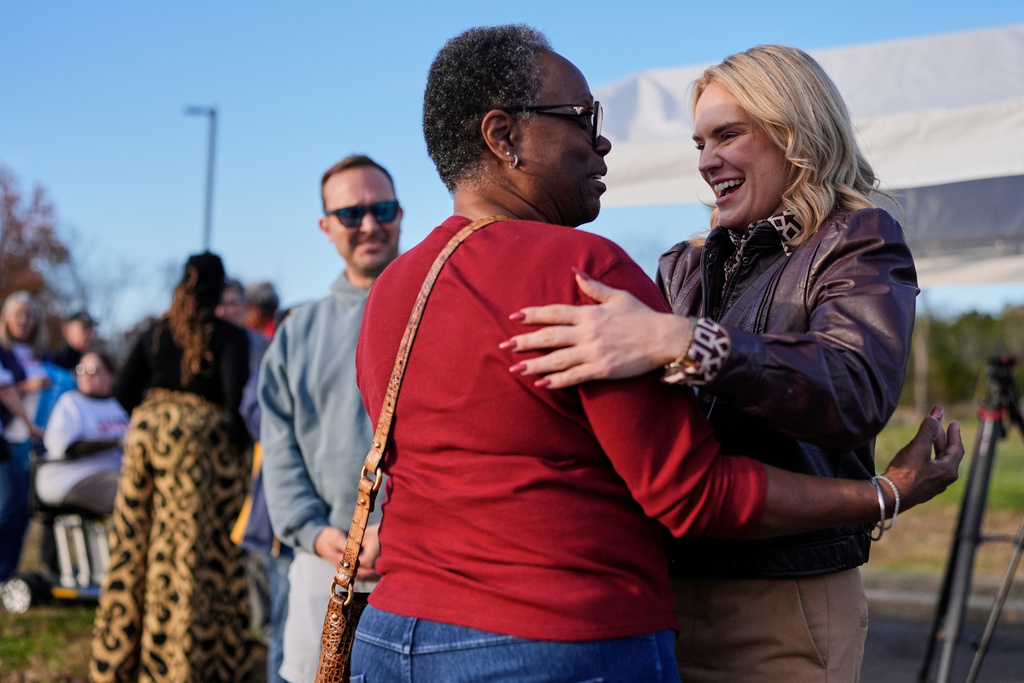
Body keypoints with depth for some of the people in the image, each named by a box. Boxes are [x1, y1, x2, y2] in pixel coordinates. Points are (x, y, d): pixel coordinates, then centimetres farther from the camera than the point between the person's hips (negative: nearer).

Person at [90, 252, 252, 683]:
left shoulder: (156, 334, 11)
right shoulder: (229, 336, -2)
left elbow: (124, 392, 8)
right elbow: (235, 390, -16)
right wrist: (238, 438, -3)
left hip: (146, 431, 5)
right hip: (200, 435, -5)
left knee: (134, 544, 10)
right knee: (191, 551, -1)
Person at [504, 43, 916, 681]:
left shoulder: (859, 244, -5)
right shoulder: (686, 266, 14)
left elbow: (858, 392, -25)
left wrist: (679, 343, -37)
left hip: (780, 608, -6)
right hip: (659, 591, 6)